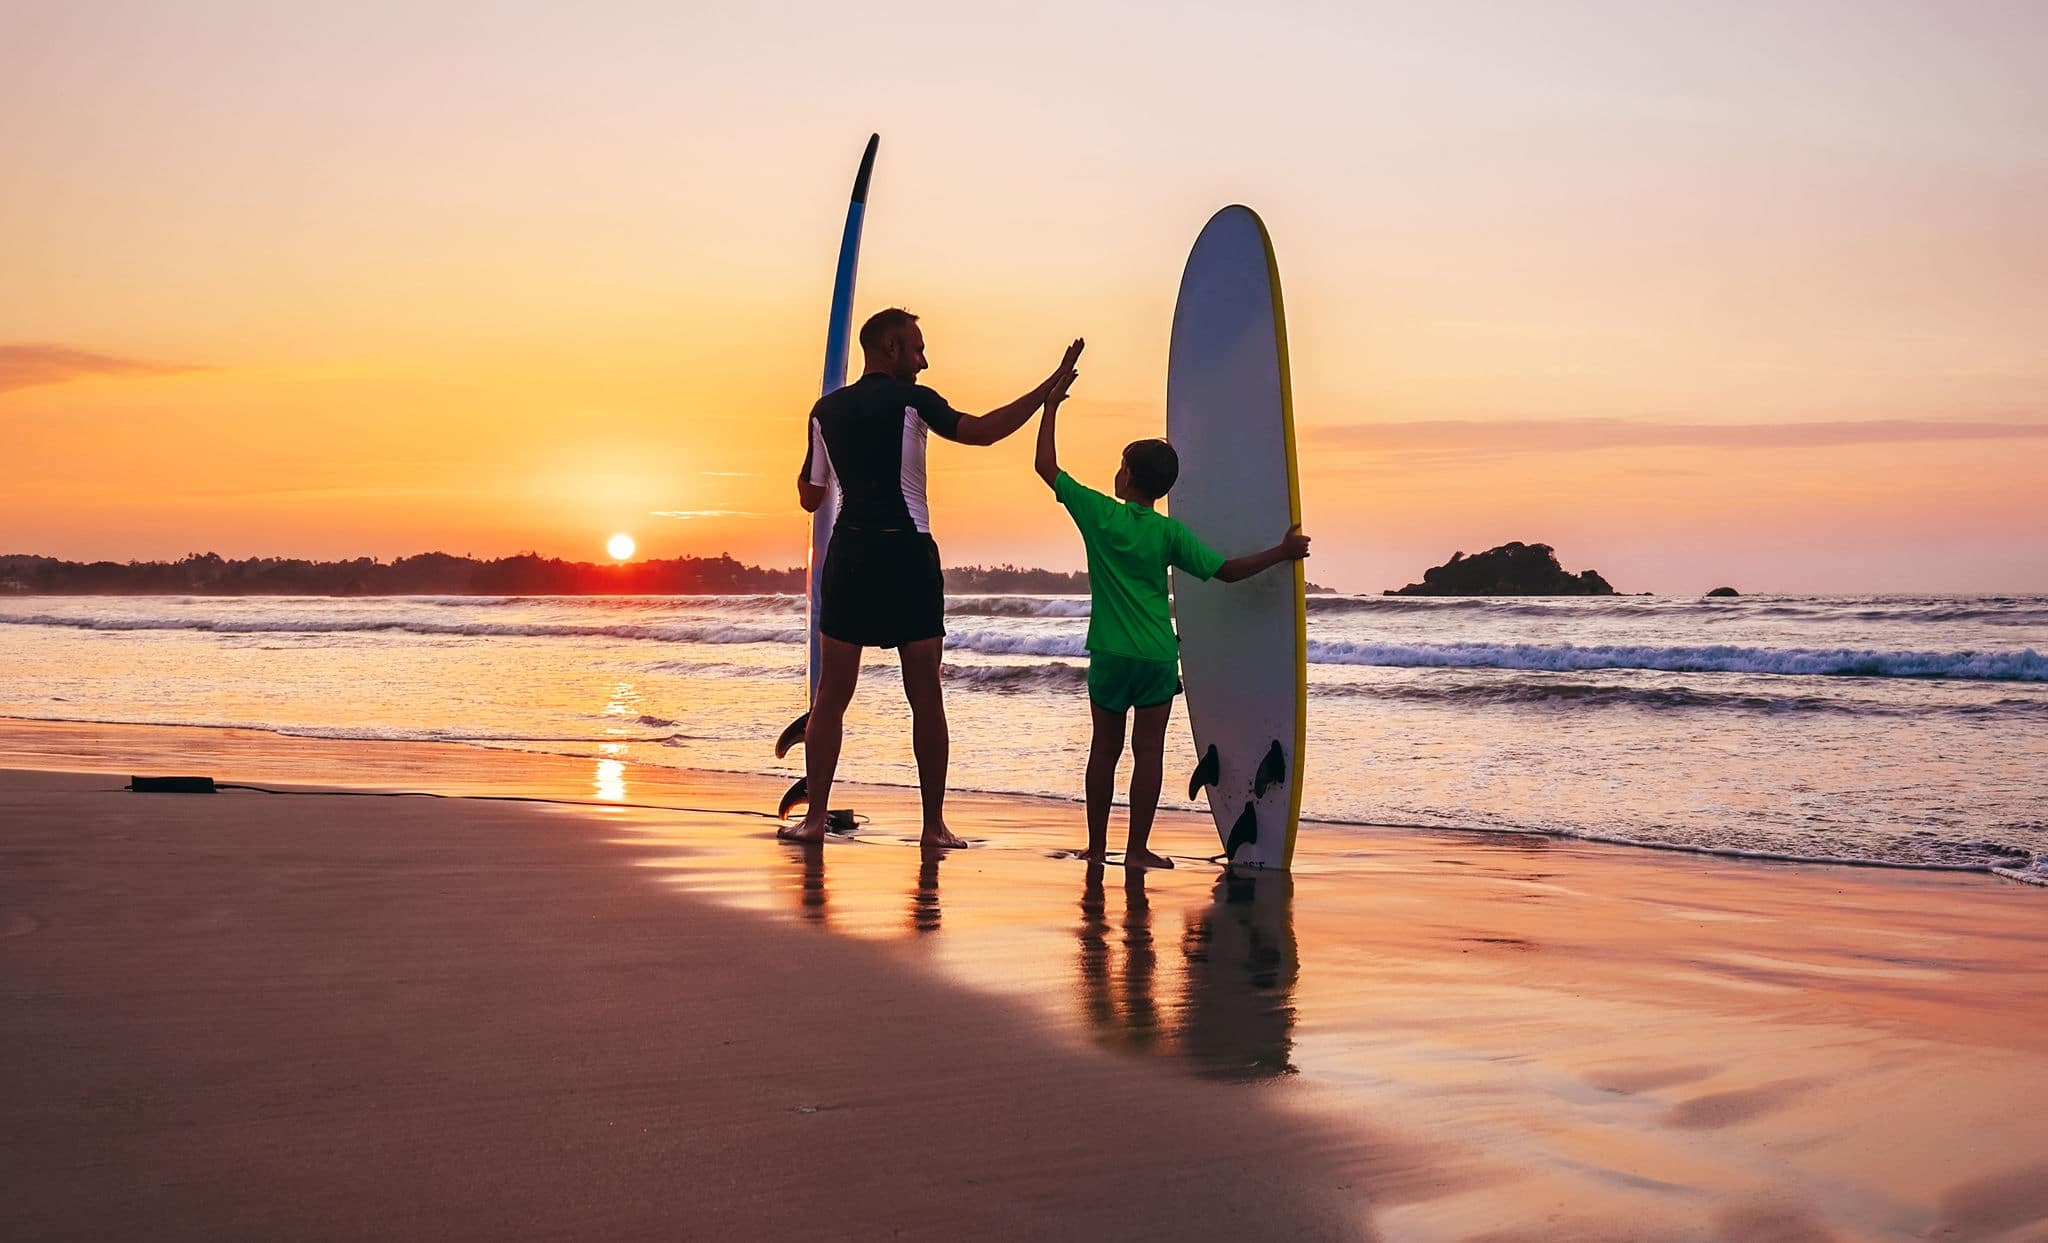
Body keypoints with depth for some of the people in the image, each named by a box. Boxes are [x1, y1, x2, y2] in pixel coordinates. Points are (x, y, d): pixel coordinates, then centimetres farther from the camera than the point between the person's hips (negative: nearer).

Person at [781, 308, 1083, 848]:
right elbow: (983, 431, -15)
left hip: (849, 552, 4)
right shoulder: (910, 400, -3)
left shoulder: (827, 410, 10)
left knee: (832, 696, 6)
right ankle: (934, 824, 3)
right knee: (925, 697, 2)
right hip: (907, 554, -4)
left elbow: (810, 497, 16)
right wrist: (1051, 386, -10)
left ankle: (814, 818, 3)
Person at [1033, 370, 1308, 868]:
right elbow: (1226, 570, -5)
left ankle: (1096, 845, 14)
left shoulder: (1098, 514, -4)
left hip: (1109, 654, 1)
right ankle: (1137, 849, 1)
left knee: (1105, 747, 10)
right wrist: (1281, 553, 3)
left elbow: (1046, 466, 2)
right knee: (1148, 751, 2)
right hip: (1157, 655, 0)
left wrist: (1051, 406, 10)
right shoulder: (1169, 533, -3)